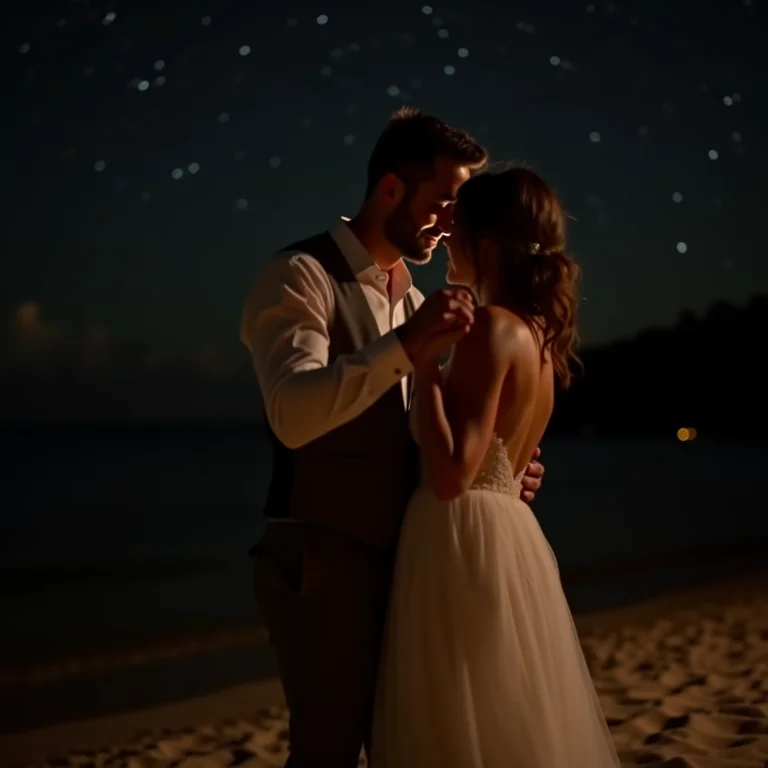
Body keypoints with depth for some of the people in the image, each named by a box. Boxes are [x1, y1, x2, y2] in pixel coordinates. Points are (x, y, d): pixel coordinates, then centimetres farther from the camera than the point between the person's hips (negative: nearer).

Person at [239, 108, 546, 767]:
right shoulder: (302, 276, -9)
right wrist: (406, 343, -32)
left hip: (398, 558, 8)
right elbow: (294, 416, -25)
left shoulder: (412, 300, 16)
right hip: (325, 562, -8)